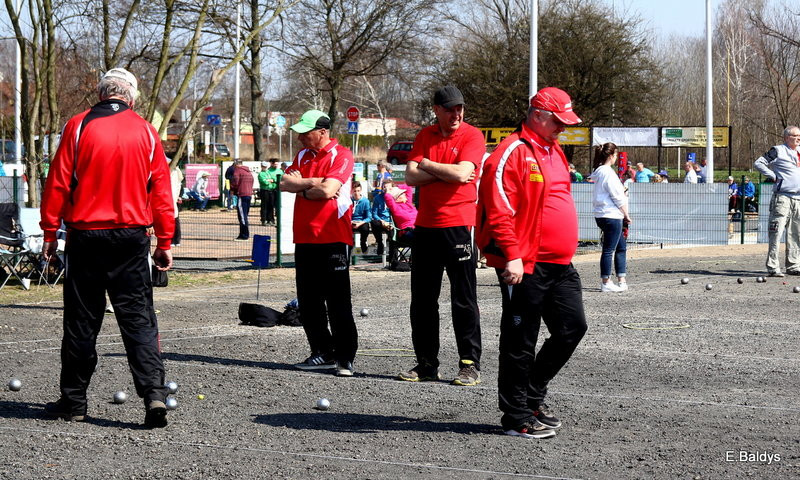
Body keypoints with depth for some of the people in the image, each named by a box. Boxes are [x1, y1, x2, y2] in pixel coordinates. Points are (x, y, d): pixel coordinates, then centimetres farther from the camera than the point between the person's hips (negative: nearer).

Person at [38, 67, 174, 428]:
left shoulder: (79, 126, -2)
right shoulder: (146, 132, 4)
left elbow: (58, 183, -2)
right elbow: (161, 192, 5)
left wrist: (50, 232, 4)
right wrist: (164, 242, 10)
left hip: (86, 236, -1)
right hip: (131, 238, 1)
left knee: (81, 321, 7)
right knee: (139, 319, 1)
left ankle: (73, 402, 14)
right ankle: (154, 394, -13)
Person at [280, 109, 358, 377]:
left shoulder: (341, 156, -7)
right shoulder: (303, 156, 16)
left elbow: (327, 190, -19)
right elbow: (284, 183, 4)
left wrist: (301, 188, -4)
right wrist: (314, 182, -8)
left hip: (333, 239, -7)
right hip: (305, 239, 7)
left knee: (338, 303, -5)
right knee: (308, 303, 9)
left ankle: (345, 358, -1)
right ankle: (323, 353, 17)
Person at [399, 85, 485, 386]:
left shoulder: (472, 136, -4)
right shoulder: (425, 136, 10)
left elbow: (461, 173, -19)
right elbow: (411, 176, 0)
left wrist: (426, 164, -5)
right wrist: (447, 173, -12)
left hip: (459, 226, -5)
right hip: (425, 226, 5)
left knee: (463, 299, -2)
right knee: (422, 299, 10)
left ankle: (470, 365, 4)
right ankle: (426, 364, 18)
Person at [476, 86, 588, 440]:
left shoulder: (554, 151, 19)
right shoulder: (511, 153, -11)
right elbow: (499, 211, -18)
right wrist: (512, 256, -24)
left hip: (560, 265, 9)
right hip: (525, 266, -9)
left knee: (572, 327, 9)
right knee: (520, 343, -1)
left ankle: (532, 394, 24)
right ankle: (517, 418, 7)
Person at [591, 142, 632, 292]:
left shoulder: (599, 172, 14)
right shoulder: (608, 173, -15)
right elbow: (617, 197, -13)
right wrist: (626, 215, -5)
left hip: (602, 215, 10)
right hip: (611, 215, -10)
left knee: (621, 247, 15)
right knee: (609, 249, -4)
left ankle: (622, 281, 17)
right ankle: (606, 283, 0)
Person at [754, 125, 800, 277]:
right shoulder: (778, 151, -2)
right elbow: (758, 163, -6)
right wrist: (773, 176, -10)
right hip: (782, 197, -7)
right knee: (776, 233, -9)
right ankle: (773, 267, -9)